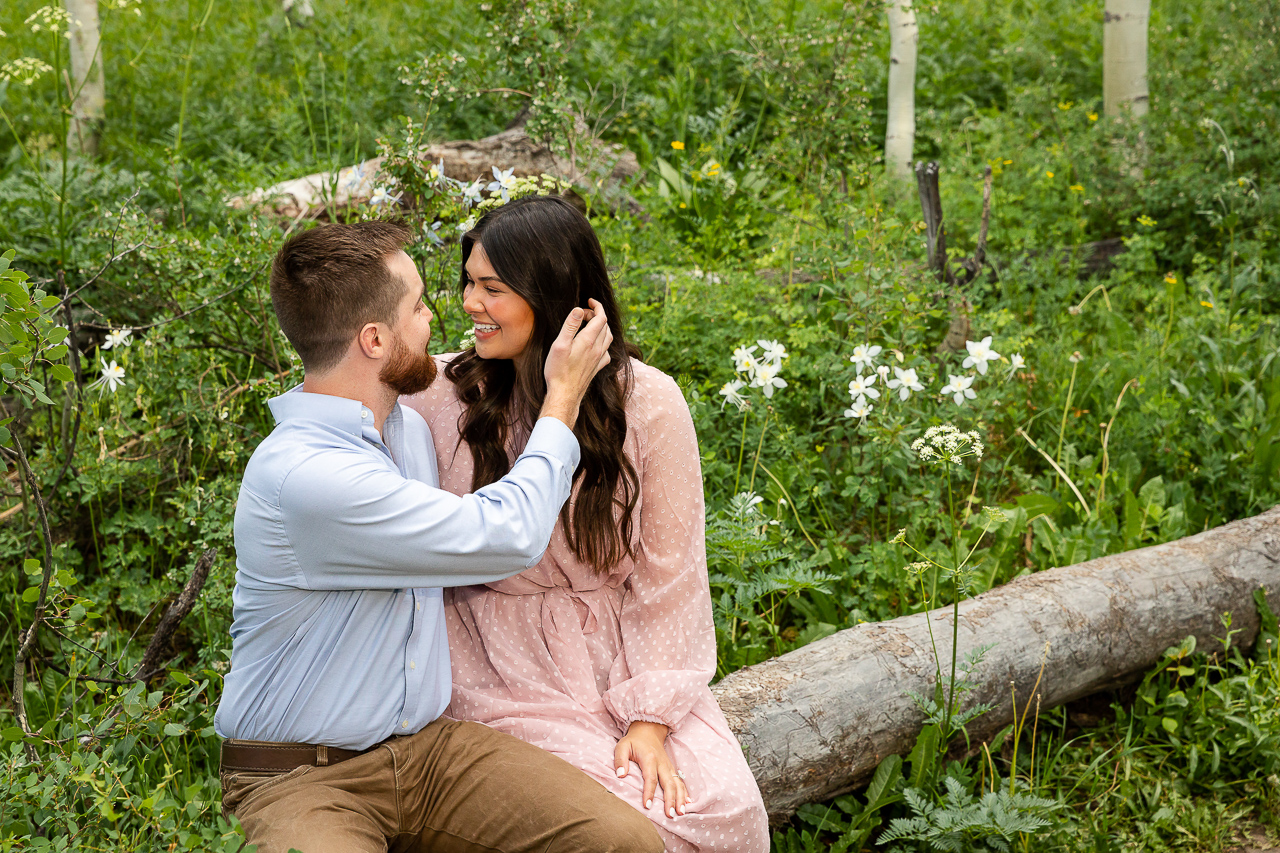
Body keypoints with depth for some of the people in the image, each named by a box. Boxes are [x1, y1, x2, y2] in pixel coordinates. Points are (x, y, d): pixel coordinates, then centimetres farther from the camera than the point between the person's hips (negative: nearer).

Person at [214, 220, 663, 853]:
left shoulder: (406, 426, 8)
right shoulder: (302, 476, -23)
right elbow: (507, 538, -16)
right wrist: (564, 397, -3)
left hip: (428, 747, 7)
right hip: (302, 778, -7)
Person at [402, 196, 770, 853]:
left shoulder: (647, 402, -6)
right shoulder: (442, 394, -5)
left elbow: (668, 576, -5)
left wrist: (650, 718, -10)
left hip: (624, 658, 2)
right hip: (511, 671, -1)